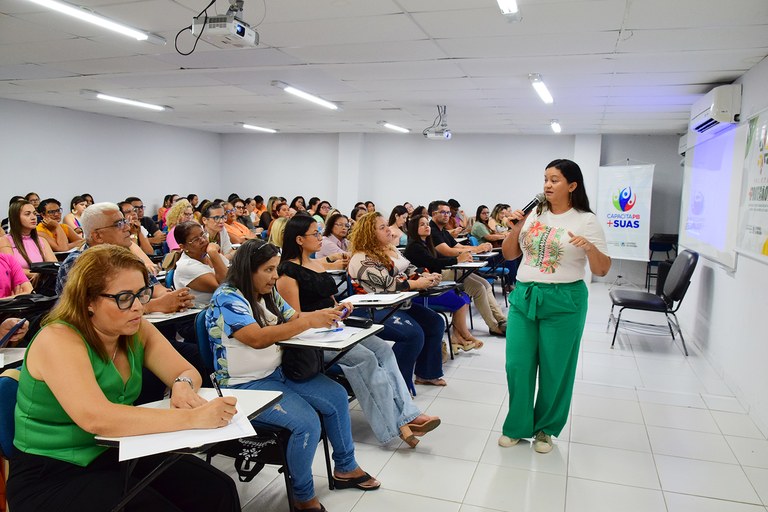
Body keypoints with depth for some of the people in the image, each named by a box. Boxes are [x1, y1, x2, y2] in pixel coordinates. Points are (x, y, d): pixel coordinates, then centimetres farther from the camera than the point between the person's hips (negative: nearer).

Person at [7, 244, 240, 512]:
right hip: (53, 476, -5)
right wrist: (193, 418, -38)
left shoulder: (137, 329, -1)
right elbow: (95, 418, -35)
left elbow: (187, 372, 3)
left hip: (120, 455, 6)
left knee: (219, 490, -13)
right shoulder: (58, 340, -21)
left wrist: (183, 386, -22)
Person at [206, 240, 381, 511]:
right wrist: (310, 321, -33)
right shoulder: (227, 299, -19)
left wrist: (326, 314, -7)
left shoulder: (267, 293, 7)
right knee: (307, 422, -24)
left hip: (278, 372, 9)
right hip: (245, 386, -9)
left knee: (337, 397, 2)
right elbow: (258, 338, -31)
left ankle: (345, 468, 20)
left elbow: (293, 318, 13)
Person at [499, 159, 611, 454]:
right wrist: (516, 228, -4)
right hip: (524, 296, 4)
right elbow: (508, 254, 12)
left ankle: (546, 429, 27)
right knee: (517, 365, 5)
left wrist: (590, 247, -24)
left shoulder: (586, 221, -4)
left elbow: (602, 270, -5)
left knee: (554, 369, 7)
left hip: (564, 301, -3)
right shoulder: (533, 215, 7)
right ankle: (517, 426, 23)